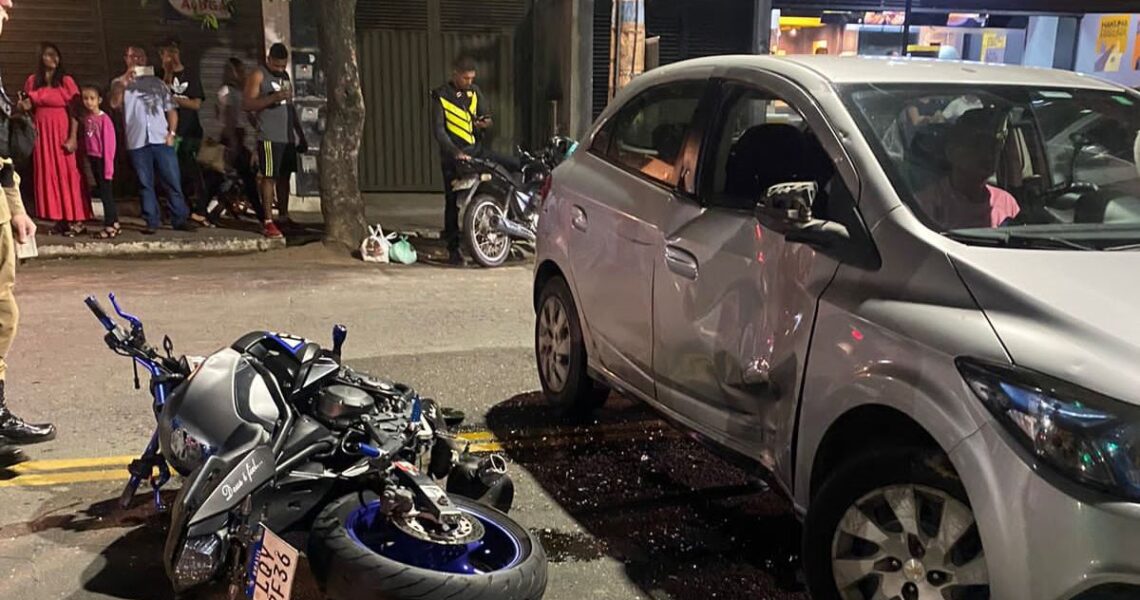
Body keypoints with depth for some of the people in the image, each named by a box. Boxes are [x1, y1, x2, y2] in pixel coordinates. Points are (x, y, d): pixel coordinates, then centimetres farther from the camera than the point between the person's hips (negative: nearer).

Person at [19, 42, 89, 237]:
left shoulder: (66, 81, -3)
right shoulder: (32, 81, 9)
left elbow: (74, 111, -7)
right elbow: (30, 109, 17)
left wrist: (73, 137, -14)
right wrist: (24, 106, -6)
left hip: (62, 132, -4)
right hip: (42, 132, 4)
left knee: (67, 173, -5)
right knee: (47, 174, 3)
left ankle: (76, 220, -3)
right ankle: (60, 219, 6)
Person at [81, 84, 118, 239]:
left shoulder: (104, 118, -12)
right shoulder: (86, 118, 8)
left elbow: (109, 143, -13)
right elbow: (85, 140, 12)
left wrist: (108, 166, -15)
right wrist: (87, 157, 6)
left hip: (102, 159, -7)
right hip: (93, 158, 7)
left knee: (105, 192, -4)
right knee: (103, 191, 12)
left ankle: (109, 227, 1)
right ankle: (115, 223, 19)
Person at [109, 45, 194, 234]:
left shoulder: (157, 82, 17)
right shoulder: (120, 83, 12)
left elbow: (171, 108, 12)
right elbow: (114, 103, -7)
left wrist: (171, 132, -1)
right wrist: (124, 82, -18)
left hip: (161, 139, 1)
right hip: (137, 141, -1)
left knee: (173, 181, -2)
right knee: (145, 184, 1)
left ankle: (180, 219, 2)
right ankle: (152, 222, 4)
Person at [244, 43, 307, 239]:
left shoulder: (285, 75, 17)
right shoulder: (258, 76, -5)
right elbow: (247, 104, -13)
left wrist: (300, 134, 21)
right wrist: (272, 98, -24)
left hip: (288, 136, 7)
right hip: (269, 137, -7)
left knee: (285, 177, 10)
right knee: (269, 177, -7)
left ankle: (284, 217, 18)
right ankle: (268, 222, -7)